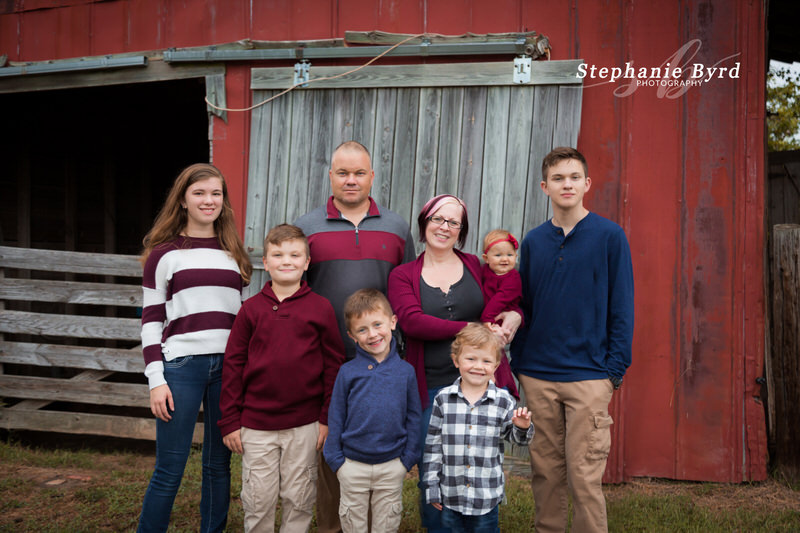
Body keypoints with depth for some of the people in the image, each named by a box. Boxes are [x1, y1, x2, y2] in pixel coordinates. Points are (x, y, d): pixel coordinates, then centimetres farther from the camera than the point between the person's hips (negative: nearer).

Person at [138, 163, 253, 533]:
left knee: (219, 464, 10)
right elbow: (151, 320, 0)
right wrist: (156, 380, -7)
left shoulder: (233, 253, 14)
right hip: (181, 365, -3)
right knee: (169, 468, -1)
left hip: (228, 366, 4)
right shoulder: (163, 254, 3)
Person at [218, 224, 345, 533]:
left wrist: (327, 417, 0)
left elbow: (334, 365, 1)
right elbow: (233, 366, 3)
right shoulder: (251, 308, 0)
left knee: (299, 500, 12)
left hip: (304, 426, 0)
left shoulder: (320, 308, -2)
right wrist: (230, 421, 1)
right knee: (258, 501, 10)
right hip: (256, 425, 1)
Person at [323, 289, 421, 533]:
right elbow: (336, 416, -2)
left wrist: (409, 458, 1)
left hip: (392, 465, 1)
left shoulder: (406, 371, -6)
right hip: (353, 464, 0)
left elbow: (413, 417, 1)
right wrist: (335, 457, -2)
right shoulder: (348, 372, -9)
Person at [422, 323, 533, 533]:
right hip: (451, 494, 1)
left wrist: (522, 427, -16)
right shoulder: (443, 399, -4)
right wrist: (432, 485, 1)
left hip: (488, 495, 0)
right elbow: (433, 444, 1)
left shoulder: (504, 401, -4)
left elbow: (516, 438, 7)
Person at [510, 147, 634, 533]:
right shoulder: (532, 242, 9)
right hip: (537, 376, 3)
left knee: (584, 476, -1)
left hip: (588, 377, -3)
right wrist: (518, 363, 7)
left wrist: (616, 368, -8)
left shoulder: (610, 236, -2)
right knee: (545, 473, 12)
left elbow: (621, 307, -2)